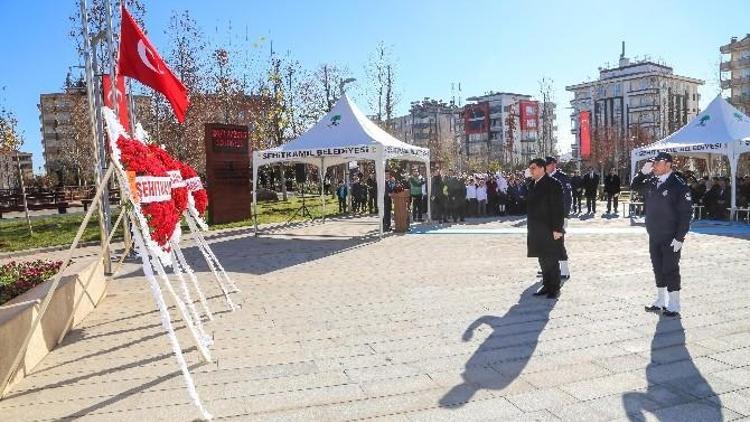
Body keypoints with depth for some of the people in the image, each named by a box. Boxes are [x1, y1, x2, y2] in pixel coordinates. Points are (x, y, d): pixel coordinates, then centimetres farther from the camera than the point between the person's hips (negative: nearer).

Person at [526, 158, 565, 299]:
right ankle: (546, 285, 23)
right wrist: (530, 226, 12)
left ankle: (555, 289, 10)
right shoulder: (532, 184, 12)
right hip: (536, 230, 7)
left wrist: (557, 229, -18)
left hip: (550, 230, -7)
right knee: (542, 260, 13)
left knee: (551, 260, 0)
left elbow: (558, 208, -15)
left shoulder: (553, 184, -11)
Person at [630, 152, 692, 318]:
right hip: (654, 236, 7)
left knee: (670, 270, 0)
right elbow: (634, 187, 20)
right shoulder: (651, 182, 7)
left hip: (671, 238, -7)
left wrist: (679, 238, -18)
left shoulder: (679, 185, -12)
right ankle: (661, 301, 27)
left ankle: (673, 306, 11)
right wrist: (643, 172, 1)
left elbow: (685, 213, -14)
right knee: (658, 269, 15)